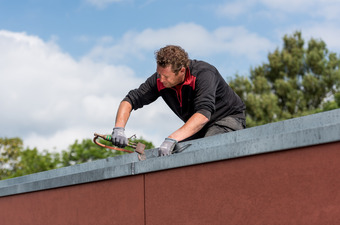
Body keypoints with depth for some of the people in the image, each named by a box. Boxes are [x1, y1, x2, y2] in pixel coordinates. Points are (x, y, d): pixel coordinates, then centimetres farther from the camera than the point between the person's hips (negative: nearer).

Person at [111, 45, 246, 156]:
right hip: (197, 128, 6)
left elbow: (203, 114, -43)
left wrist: (172, 139, -54)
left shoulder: (204, 74, -31)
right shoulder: (159, 80, -13)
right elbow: (130, 100, -7)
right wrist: (119, 128, -27)